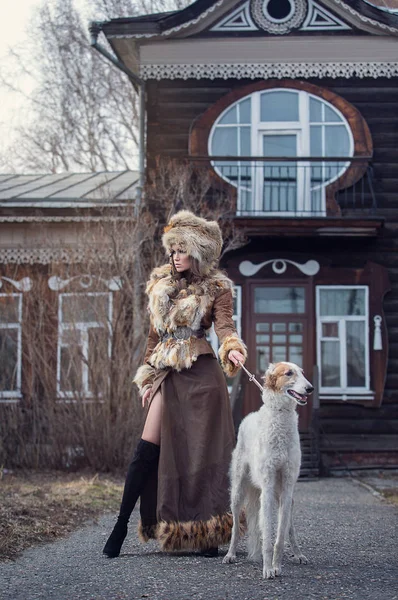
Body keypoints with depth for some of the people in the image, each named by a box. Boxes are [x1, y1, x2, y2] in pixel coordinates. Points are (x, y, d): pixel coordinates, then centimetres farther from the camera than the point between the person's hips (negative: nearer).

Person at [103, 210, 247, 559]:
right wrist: (148, 376, 13)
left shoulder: (216, 288, 1)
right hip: (168, 375, 4)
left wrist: (232, 349, -36)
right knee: (148, 449, -3)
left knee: (203, 451, -3)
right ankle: (121, 526, 3)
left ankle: (208, 534, 4)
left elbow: (225, 325, -15)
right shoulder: (161, 284, 15)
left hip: (202, 373, -4)